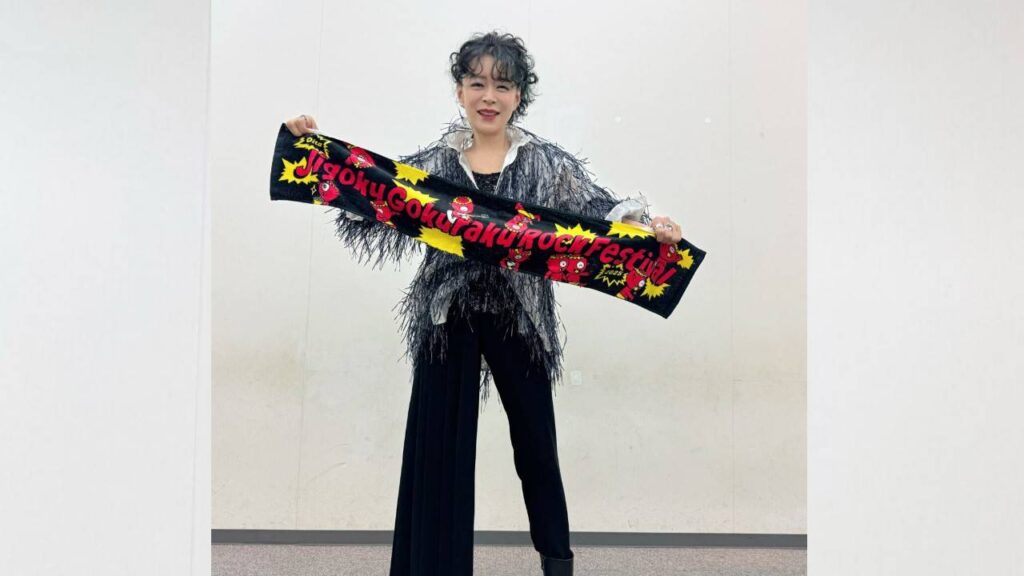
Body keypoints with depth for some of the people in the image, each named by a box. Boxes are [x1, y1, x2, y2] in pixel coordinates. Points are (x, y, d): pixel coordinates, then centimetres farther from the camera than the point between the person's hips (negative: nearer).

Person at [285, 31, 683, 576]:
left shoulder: (547, 162, 0)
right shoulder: (432, 162, 2)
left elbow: (598, 209, -8)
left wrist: (648, 225, -26)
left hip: (520, 321, 0)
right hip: (448, 321, 0)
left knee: (536, 445, 12)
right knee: (440, 446, 6)